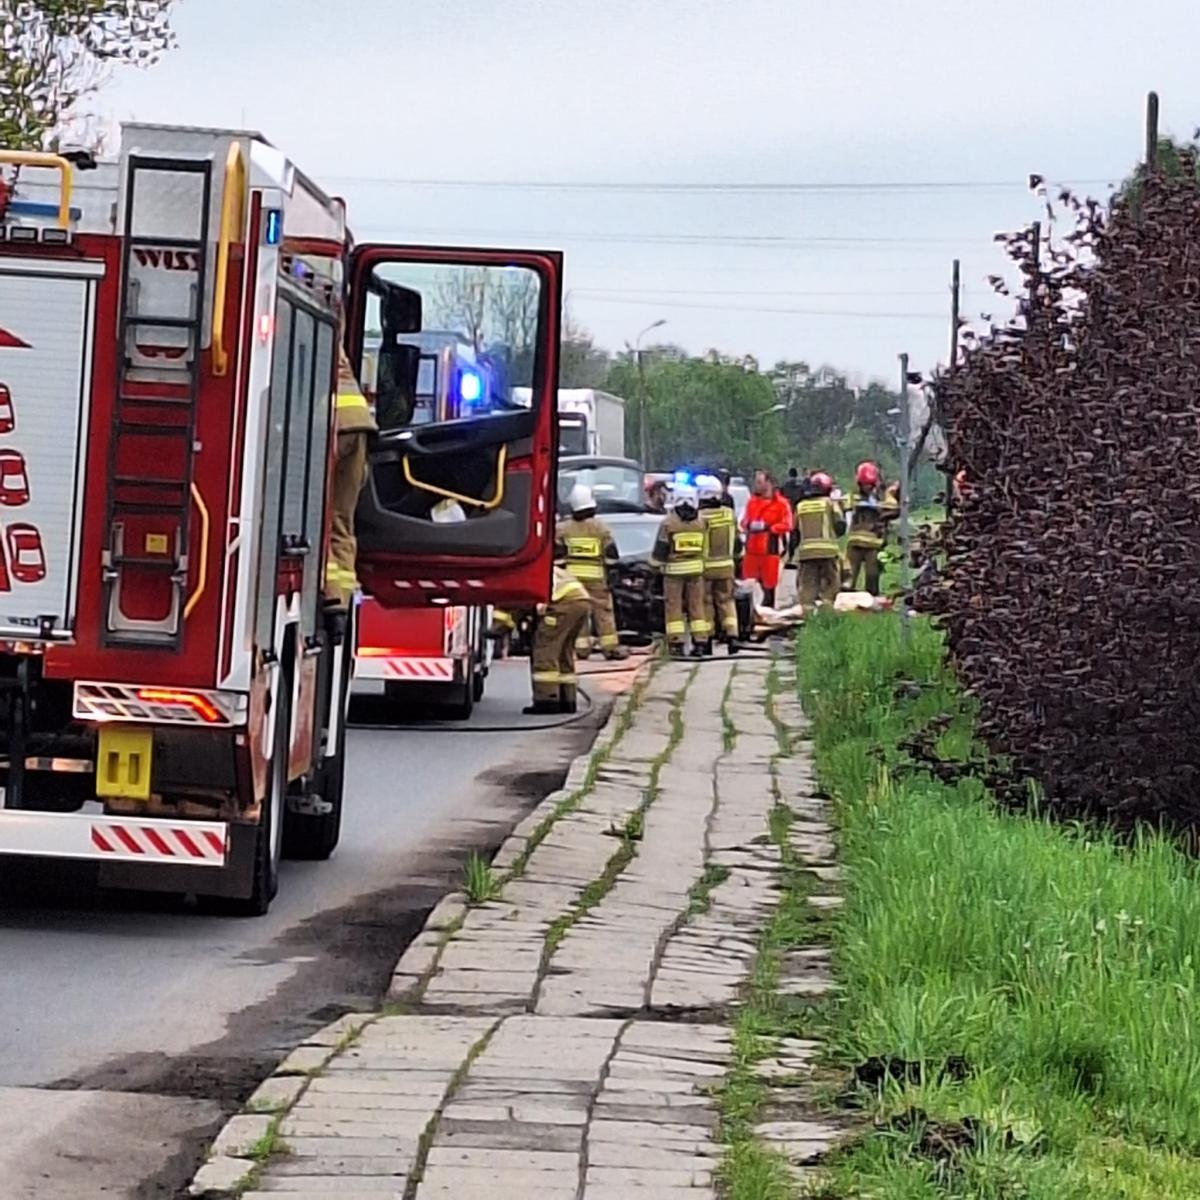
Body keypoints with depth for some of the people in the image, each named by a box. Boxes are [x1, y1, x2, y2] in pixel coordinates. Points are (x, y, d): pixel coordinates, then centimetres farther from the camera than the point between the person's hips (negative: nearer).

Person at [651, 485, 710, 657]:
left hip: (674, 569, -3)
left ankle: (676, 643, -3)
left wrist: (655, 562, 11)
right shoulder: (701, 521, 2)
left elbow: (661, 548, -5)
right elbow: (706, 546, 9)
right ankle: (700, 641, 9)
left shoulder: (669, 522, -9)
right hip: (696, 568, 3)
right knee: (696, 604, 10)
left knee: (673, 606, 2)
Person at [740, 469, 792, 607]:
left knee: (769, 580, 1)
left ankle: (769, 605, 12)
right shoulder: (752, 502, 12)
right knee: (749, 580, 4)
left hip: (770, 548, -5)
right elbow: (744, 521, 18)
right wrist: (749, 525, -6)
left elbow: (786, 525, -10)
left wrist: (767, 527, -18)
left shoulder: (781, 503, -6)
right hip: (752, 547, 5)